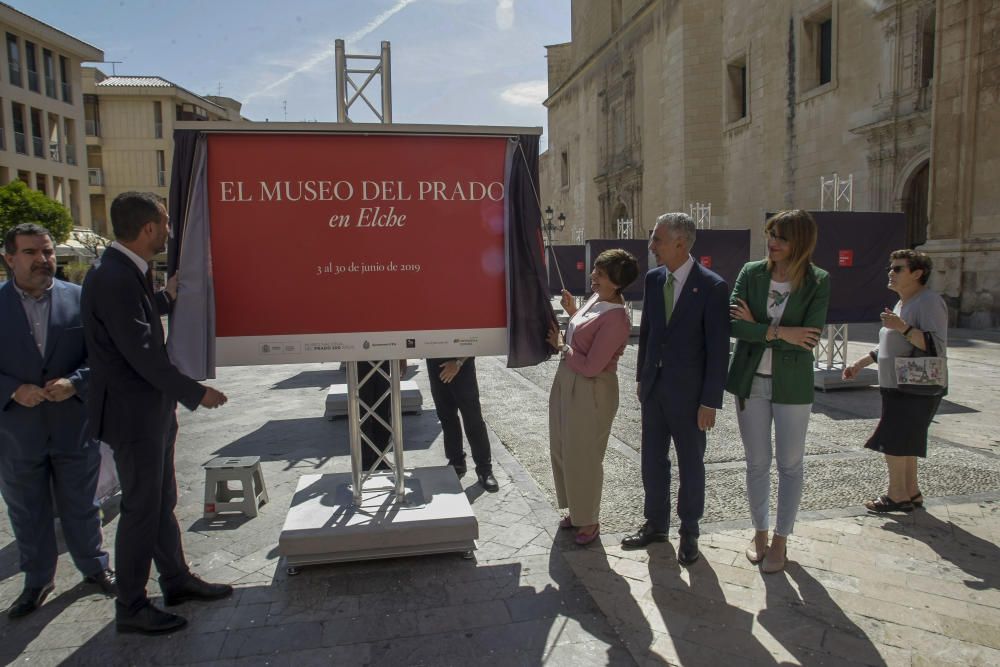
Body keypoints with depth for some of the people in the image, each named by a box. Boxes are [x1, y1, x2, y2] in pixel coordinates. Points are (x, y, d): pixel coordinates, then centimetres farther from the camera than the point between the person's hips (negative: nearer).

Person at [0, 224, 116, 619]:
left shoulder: (80, 299, -2)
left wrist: (74, 383, -18)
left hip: (74, 426, 0)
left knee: (81, 506, 15)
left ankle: (94, 567, 34)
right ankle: (37, 581, 34)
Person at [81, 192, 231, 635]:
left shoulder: (126, 273, 7)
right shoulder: (114, 279, -24)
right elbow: (142, 354, -25)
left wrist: (167, 296, 9)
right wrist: (196, 393, -18)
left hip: (152, 411, 10)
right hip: (133, 415, -10)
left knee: (162, 501, 19)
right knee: (141, 508, 3)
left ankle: (176, 580, 35)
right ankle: (130, 608, 19)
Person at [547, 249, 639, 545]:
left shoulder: (616, 319, -25)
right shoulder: (595, 299, 3)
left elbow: (591, 366, -26)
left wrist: (560, 346, -13)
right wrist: (572, 311, 11)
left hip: (591, 392, -9)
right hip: (566, 382, 9)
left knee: (583, 457, 6)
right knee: (562, 451, 19)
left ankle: (589, 520, 27)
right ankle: (576, 511, 37)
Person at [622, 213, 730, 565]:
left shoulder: (712, 287, -14)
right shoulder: (653, 278, 3)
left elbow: (718, 349, -13)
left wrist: (710, 402, -13)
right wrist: (641, 377, 11)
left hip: (688, 391, -5)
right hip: (653, 387, 5)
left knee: (690, 463, 10)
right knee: (652, 459, 15)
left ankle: (689, 532, 28)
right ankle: (656, 524, 32)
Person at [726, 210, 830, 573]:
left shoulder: (819, 282, -9)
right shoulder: (751, 273, -3)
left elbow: (809, 339, -18)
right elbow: (733, 324, -13)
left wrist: (756, 327, -15)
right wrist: (779, 332, -20)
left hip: (792, 384, -2)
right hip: (750, 381, 2)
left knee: (790, 464, 10)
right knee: (757, 462, 13)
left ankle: (780, 540, 25)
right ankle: (759, 532, 30)